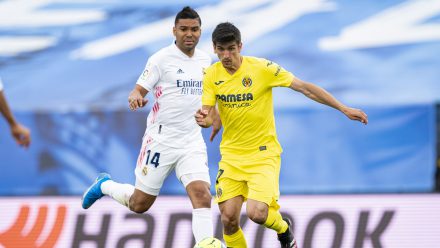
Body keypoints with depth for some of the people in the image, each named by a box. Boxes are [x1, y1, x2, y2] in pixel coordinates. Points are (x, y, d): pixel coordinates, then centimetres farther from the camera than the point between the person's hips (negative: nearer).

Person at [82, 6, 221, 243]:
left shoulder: (205, 60, 8)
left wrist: (213, 115, 14)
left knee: (202, 196, -18)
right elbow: (138, 90, -10)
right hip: (161, 141, -4)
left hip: (192, 143, 4)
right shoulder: (161, 59, -9)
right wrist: (135, 97, -32)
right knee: (139, 204, 7)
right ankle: (105, 185, 37)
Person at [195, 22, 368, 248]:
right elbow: (208, 115, 0)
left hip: (263, 153, -4)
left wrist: (344, 109, -13)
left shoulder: (262, 68, -13)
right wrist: (203, 119, -26)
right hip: (231, 155, 4)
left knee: (257, 213, -20)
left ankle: (283, 228, 16)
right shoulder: (212, 75, -2)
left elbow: (305, 88, -10)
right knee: (229, 219, -7)